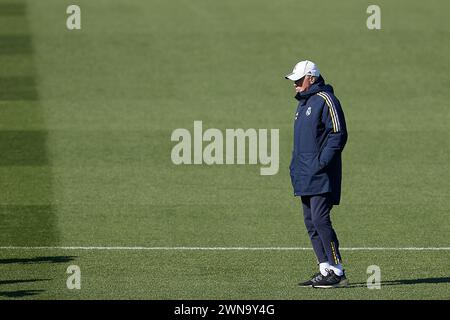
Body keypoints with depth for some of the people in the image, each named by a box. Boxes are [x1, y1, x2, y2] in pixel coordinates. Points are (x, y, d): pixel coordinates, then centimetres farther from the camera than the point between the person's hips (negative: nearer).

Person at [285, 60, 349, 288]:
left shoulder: (325, 100, -9)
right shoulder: (303, 103, 21)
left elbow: (338, 134, -15)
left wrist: (322, 163, -19)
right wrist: (295, 166, 18)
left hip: (321, 175, -10)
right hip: (305, 176, 10)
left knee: (319, 220, -15)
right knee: (311, 222, 8)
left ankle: (337, 272, -13)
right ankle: (325, 271, 11)